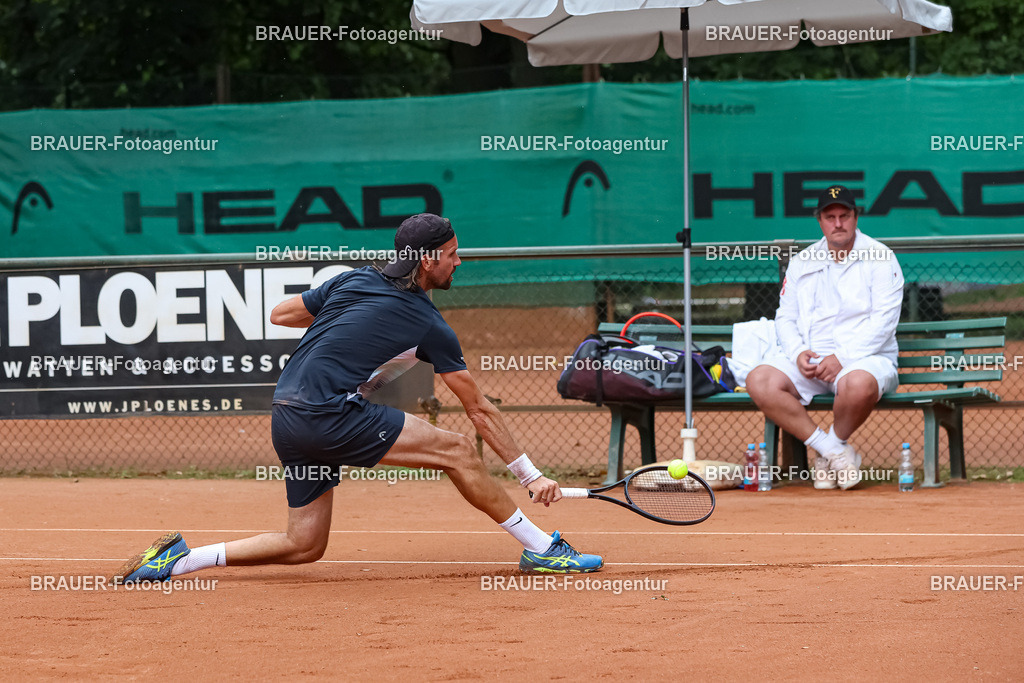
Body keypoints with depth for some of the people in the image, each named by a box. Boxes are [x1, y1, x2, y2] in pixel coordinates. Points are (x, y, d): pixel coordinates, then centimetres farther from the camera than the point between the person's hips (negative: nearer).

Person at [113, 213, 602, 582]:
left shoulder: (354, 281, 14)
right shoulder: (430, 327, -1)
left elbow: (280, 315, 21)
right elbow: (480, 412, 3)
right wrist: (530, 476, 9)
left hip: (287, 419, 8)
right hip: (330, 414, -8)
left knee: (304, 546, 16)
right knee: (457, 450, -7)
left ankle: (178, 558, 11)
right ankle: (540, 547, -5)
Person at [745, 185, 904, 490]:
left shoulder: (879, 258, 1)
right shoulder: (801, 262, 15)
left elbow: (883, 320, -8)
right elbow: (785, 318, 15)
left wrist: (843, 358, -19)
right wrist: (798, 353, -7)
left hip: (865, 357, -4)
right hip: (810, 359, 4)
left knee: (858, 385, -41)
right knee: (759, 381, -23)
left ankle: (831, 447, -9)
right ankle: (836, 453, -19)